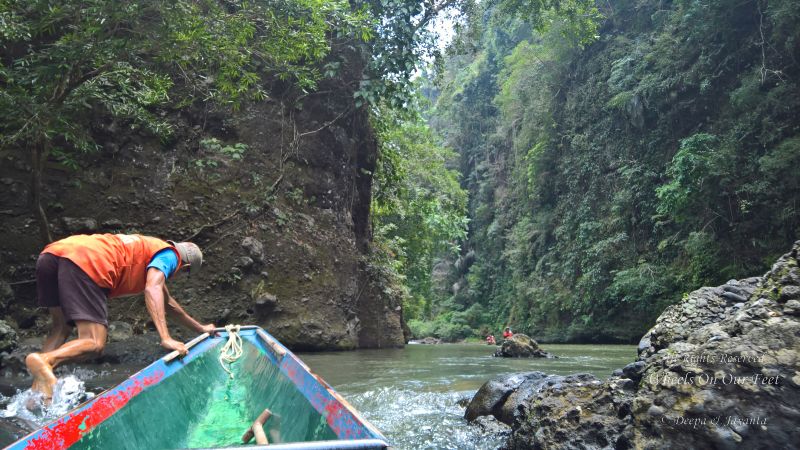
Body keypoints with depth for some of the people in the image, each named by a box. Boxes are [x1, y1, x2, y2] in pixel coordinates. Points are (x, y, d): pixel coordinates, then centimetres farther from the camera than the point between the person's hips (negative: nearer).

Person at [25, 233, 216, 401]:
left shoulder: (147, 246, 39)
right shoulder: (169, 255, 13)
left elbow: (166, 302, 49)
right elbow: (153, 290, -10)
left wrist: (199, 328, 56)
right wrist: (166, 338, -17)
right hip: (84, 262, -9)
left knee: (60, 329, 23)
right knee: (94, 344, -10)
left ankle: (36, 391, 10)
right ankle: (44, 360, -35)